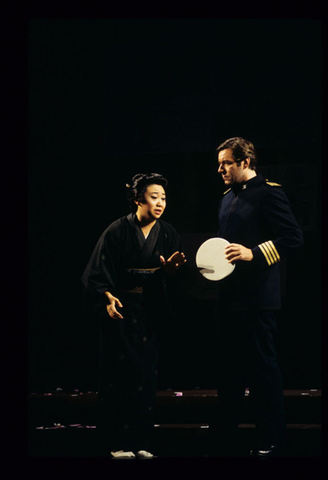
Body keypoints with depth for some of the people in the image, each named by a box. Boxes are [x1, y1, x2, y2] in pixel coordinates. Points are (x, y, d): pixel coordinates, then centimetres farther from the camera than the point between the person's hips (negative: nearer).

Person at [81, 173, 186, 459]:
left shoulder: (168, 234, 2)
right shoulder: (117, 231, -9)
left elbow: (174, 276, -1)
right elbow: (98, 272, -11)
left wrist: (170, 269, -23)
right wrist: (108, 298, -26)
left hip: (151, 314, 4)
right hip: (120, 311, -4)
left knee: (146, 375, 4)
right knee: (120, 374, -3)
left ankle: (141, 442, 11)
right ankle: (118, 443, 2)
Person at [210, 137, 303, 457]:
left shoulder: (269, 193, -8)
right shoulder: (228, 198, 18)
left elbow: (293, 237, -14)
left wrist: (254, 253, -22)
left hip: (257, 297, -9)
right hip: (228, 296, 9)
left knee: (261, 365, -4)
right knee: (228, 367, 13)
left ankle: (271, 442, 4)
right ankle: (224, 440, 21)